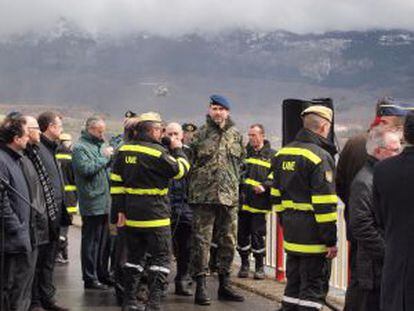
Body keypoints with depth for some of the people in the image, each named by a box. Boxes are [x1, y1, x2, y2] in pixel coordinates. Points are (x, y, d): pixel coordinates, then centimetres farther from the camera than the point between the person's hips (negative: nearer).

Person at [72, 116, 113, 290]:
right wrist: (104, 157, -13)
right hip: (92, 203, -8)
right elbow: (86, 168, -21)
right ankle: (90, 278, 3)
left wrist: (111, 156, 6)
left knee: (103, 241, 14)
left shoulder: (100, 145, 17)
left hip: (105, 202, 8)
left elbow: (108, 167, 25)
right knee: (91, 241, -3)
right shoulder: (80, 148, -8)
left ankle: (103, 275, 24)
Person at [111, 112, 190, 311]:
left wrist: (120, 209, 9)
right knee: (161, 257, 2)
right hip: (155, 216, -6)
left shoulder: (124, 150, 5)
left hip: (131, 214, 6)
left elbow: (116, 181, 6)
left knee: (134, 256, 16)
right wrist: (178, 151, 11)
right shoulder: (158, 152, -15)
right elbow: (180, 170, -5)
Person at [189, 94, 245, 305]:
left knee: (228, 241, 10)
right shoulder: (200, 134, -1)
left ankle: (224, 284, 21)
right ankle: (200, 286, 3)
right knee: (202, 240, -2)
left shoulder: (235, 135, 9)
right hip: (204, 195, -4)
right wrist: (193, 189, -2)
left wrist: (235, 188, 15)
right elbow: (189, 162, 1)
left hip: (229, 196, 4)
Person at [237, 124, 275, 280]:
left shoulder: (271, 155, 3)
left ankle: (260, 267, 12)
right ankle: (244, 264, 20)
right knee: (242, 235, 7)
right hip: (242, 202, 3)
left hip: (259, 203, -3)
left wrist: (265, 186, -16)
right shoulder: (244, 153, 11)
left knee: (257, 235, -1)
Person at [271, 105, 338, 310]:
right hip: (313, 235, -8)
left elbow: (276, 195, 17)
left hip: (290, 232, 8)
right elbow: (324, 204, -18)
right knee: (313, 288, -1)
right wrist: (331, 240, -13)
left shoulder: (283, 153, 11)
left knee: (293, 282, 17)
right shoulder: (320, 157, -15)